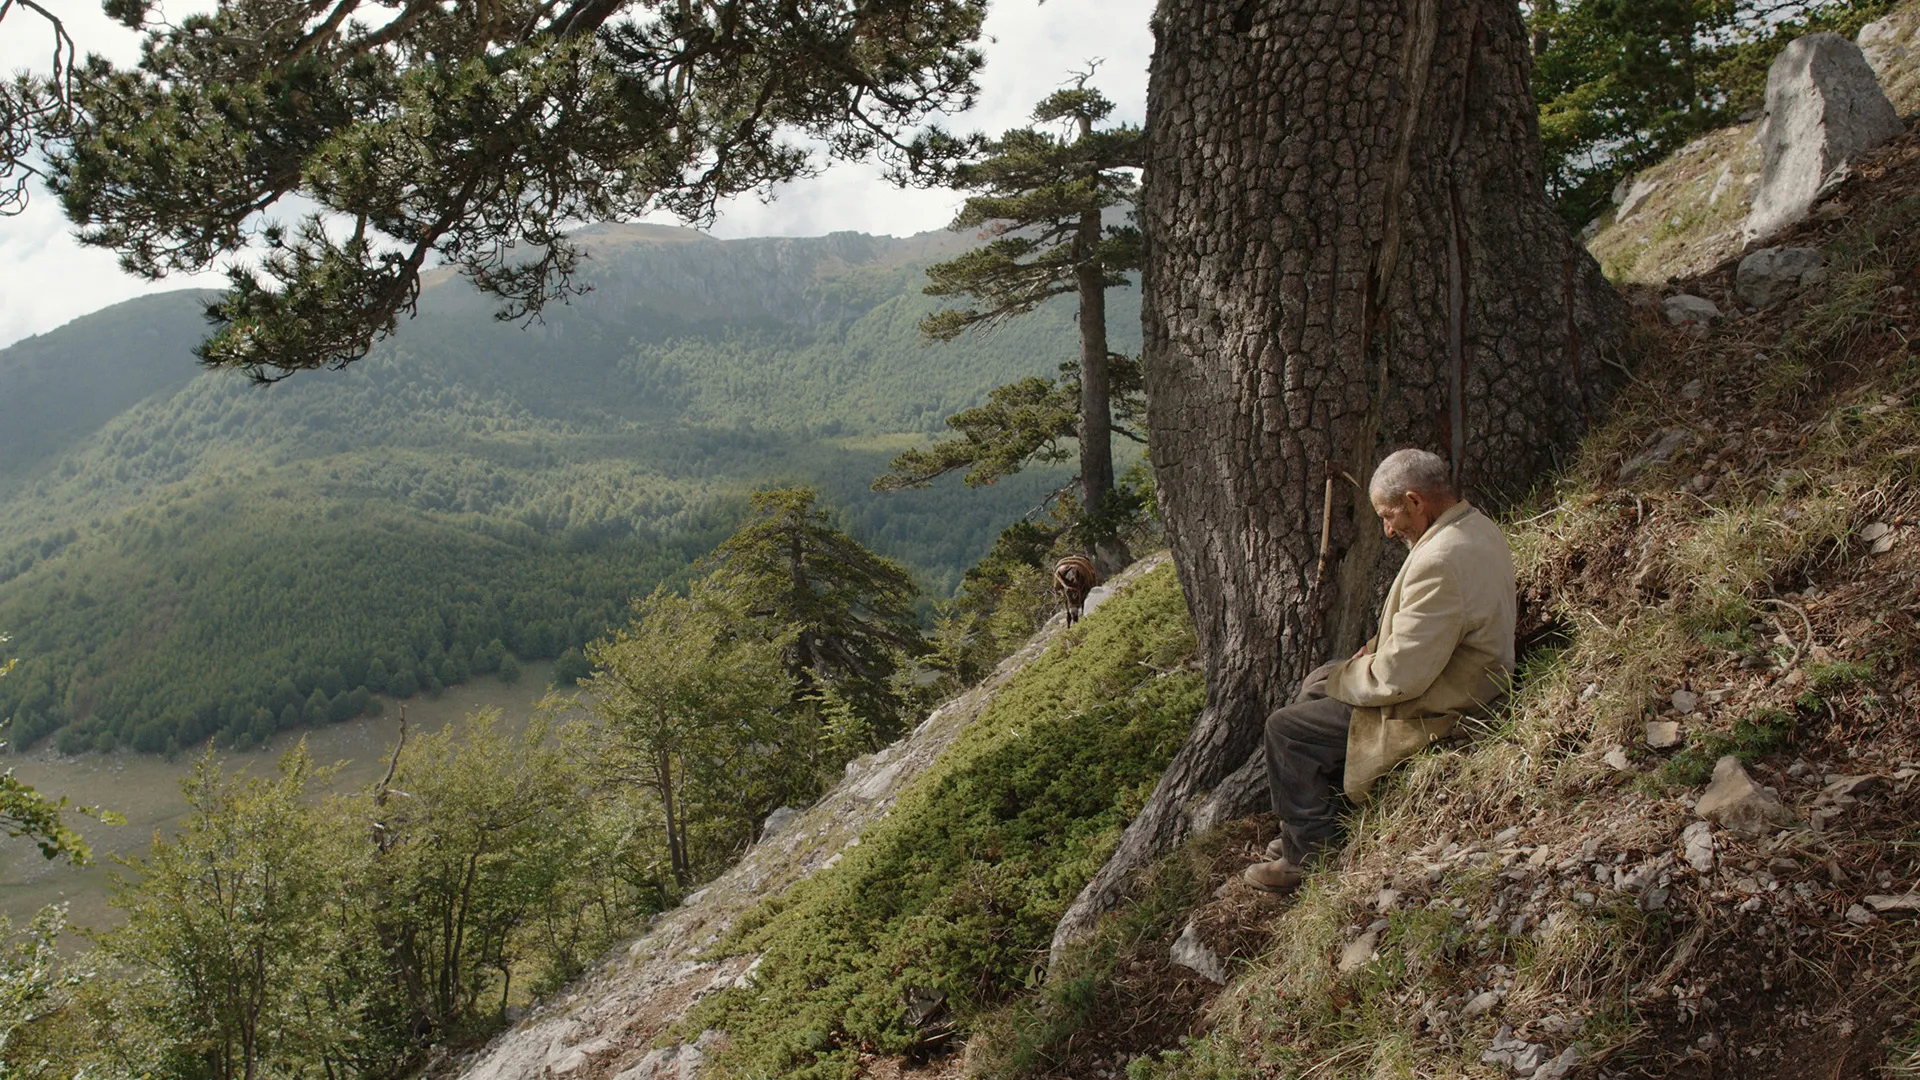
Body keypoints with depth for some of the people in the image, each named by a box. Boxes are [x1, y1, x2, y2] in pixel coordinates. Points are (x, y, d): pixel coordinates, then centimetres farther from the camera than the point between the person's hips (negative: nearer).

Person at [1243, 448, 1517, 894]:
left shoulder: (1440, 562, -30)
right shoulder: (1478, 527, 3)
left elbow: (1398, 677, -27)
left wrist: (1338, 678, -10)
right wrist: (1377, 650, 3)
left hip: (1433, 713, -11)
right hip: (1459, 680, 11)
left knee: (1287, 729, -7)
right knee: (1315, 684, 20)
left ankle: (1309, 856, 9)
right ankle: (1314, 825, 27)